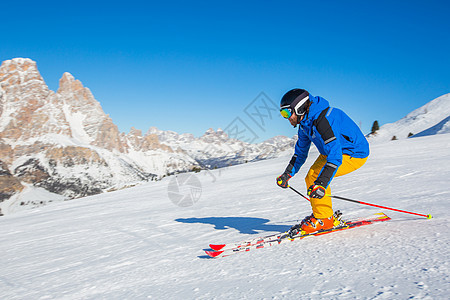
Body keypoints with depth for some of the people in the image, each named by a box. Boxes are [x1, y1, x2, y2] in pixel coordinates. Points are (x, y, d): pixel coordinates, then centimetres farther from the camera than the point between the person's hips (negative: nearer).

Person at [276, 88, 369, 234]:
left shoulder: (322, 120, -31)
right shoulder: (305, 123, 1)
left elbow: (335, 156, -37)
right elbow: (300, 152, 14)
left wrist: (321, 184, -42)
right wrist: (287, 174, 6)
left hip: (354, 154, -10)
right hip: (334, 150, 10)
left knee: (316, 176, -21)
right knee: (311, 178, 5)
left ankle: (324, 219, -8)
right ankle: (320, 213, 18)